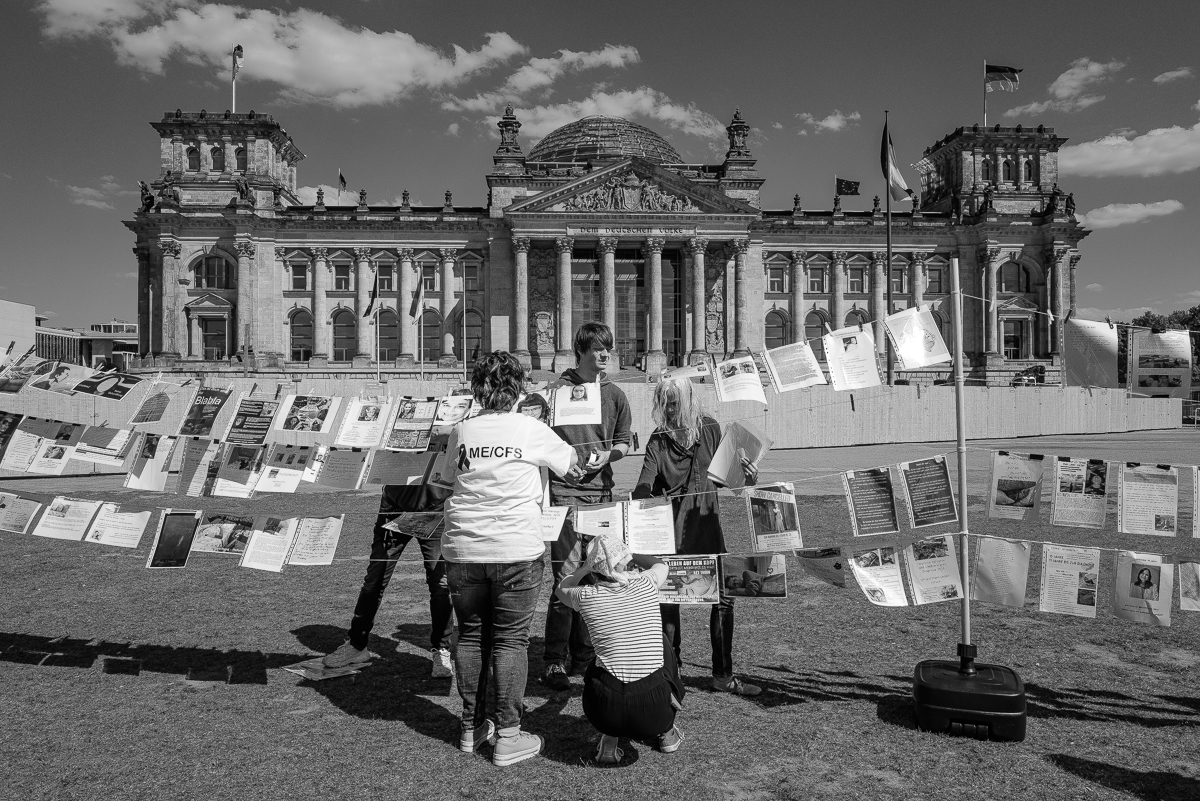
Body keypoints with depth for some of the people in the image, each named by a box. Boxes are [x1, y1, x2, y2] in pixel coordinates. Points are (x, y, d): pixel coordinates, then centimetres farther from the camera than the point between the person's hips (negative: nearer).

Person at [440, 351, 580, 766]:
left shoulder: (460, 432, 3)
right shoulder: (531, 429, -4)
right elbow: (573, 465, 10)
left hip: (463, 550, 3)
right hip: (516, 550, -3)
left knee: (471, 636, 15)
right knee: (510, 640, 5)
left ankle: (472, 727, 27)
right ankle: (507, 736, 10)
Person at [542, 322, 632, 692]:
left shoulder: (614, 395, 10)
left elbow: (623, 443, 16)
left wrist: (607, 454, -4)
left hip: (602, 491, 5)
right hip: (564, 491, -5)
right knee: (567, 576, -8)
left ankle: (583, 656, 26)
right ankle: (553, 662, 5)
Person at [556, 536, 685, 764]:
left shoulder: (587, 596, -4)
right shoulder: (647, 584, -2)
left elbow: (562, 588, 23)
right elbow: (661, 564, 25)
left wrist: (587, 566, 30)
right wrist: (626, 555, 34)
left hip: (603, 712, 0)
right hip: (654, 712, 0)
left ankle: (609, 740, 18)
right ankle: (667, 733, 36)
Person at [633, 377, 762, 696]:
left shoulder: (710, 429, 3)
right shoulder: (658, 441, -5)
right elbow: (644, 486, -13)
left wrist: (746, 478, -7)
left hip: (707, 523, 3)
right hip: (670, 529, -2)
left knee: (723, 596, 3)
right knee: (668, 598, 3)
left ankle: (723, 674, 17)